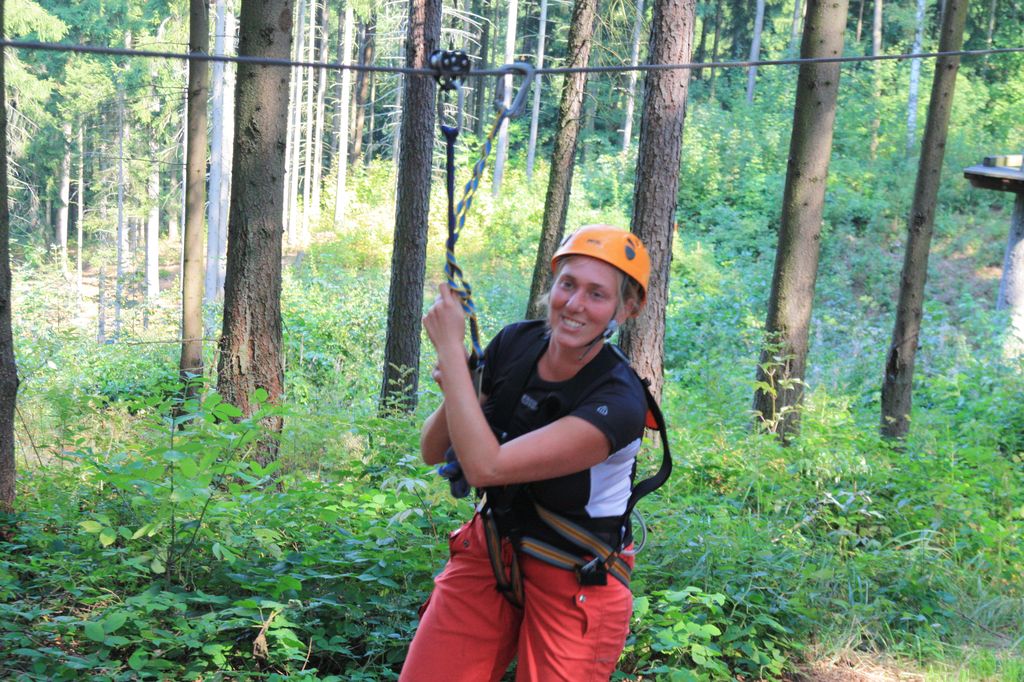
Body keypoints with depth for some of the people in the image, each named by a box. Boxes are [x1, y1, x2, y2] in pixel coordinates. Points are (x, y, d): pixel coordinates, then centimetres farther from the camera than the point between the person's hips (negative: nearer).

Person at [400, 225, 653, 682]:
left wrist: (449, 345, -27)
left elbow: (485, 467, -33)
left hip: (574, 584, -5)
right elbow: (432, 452, 1)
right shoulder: (513, 344, -8)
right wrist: (453, 394, -21)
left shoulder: (618, 402, -26)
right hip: (489, 552, 5)